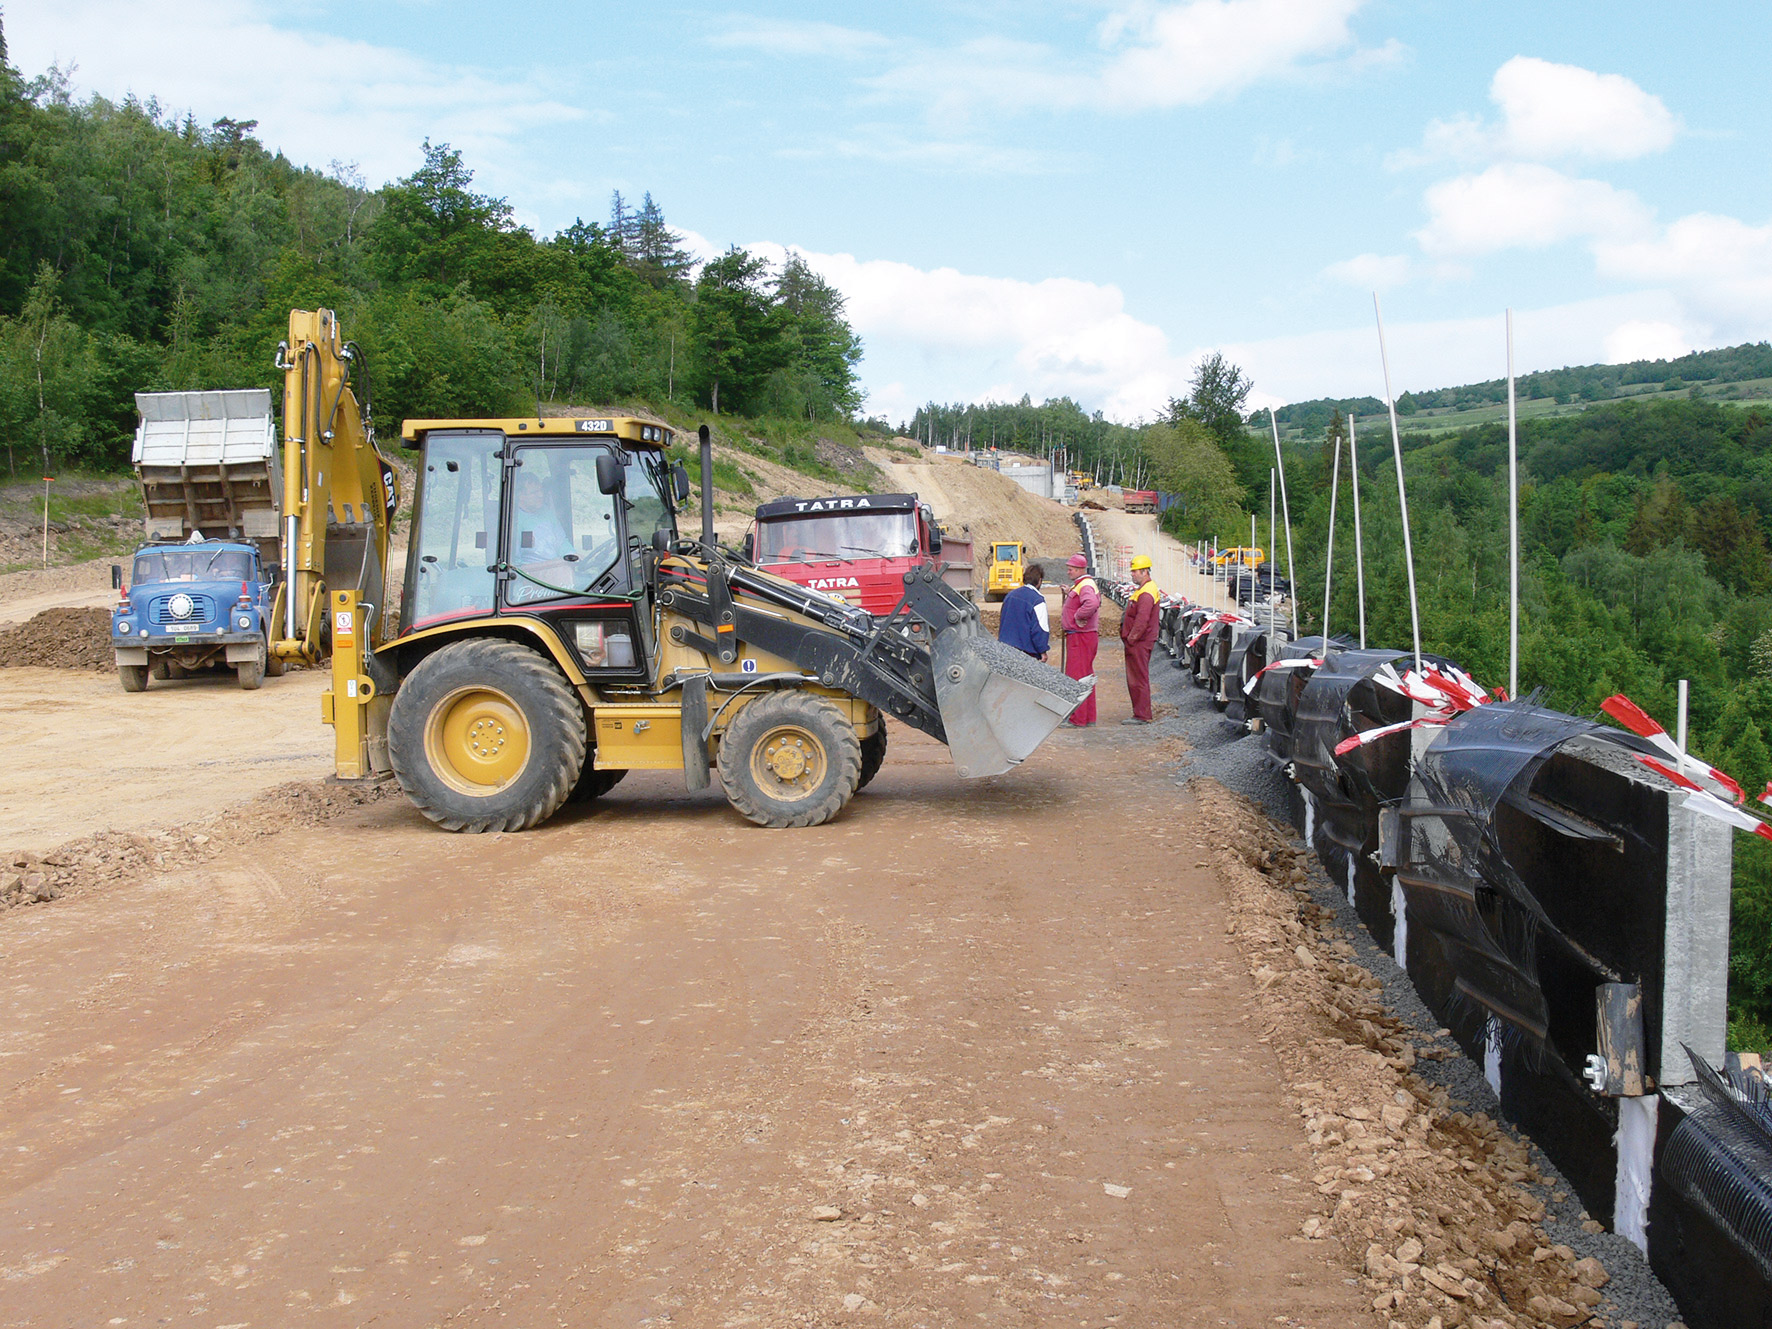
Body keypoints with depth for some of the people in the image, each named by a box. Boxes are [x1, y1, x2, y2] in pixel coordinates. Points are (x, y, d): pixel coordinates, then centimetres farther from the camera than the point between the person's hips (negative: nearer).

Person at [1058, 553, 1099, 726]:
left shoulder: (1085, 585, -17)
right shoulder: (1078, 585, 17)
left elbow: (1092, 603, -38)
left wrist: (1078, 617, -26)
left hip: (1080, 637, -11)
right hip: (1082, 636, 11)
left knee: (1076, 677, -8)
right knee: (1086, 677, 15)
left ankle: (1078, 719, -6)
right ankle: (1089, 717, 22)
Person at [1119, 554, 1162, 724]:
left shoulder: (1146, 594, -18)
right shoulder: (1144, 590, 17)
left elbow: (1142, 620, -26)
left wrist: (1131, 639, -19)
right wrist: (1130, 639, 20)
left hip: (1139, 644, -11)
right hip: (1137, 642, 11)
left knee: (1139, 679, -6)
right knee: (1134, 679, 15)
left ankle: (1142, 716, -3)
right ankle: (1140, 713, 21)